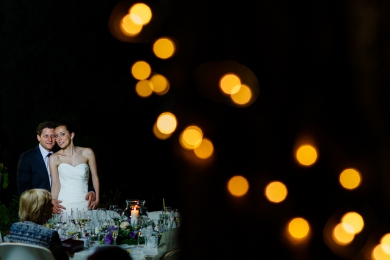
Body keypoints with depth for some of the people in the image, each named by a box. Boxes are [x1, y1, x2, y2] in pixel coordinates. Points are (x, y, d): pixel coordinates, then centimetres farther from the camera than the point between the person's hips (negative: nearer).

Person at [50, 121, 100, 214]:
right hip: (64, 204, -1)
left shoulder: (87, 153, 4)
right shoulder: (54, 158, 2)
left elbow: (95, 177, 8)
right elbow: (55, 185, 1)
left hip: (84, 204, 1)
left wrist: (96, 199, -1)